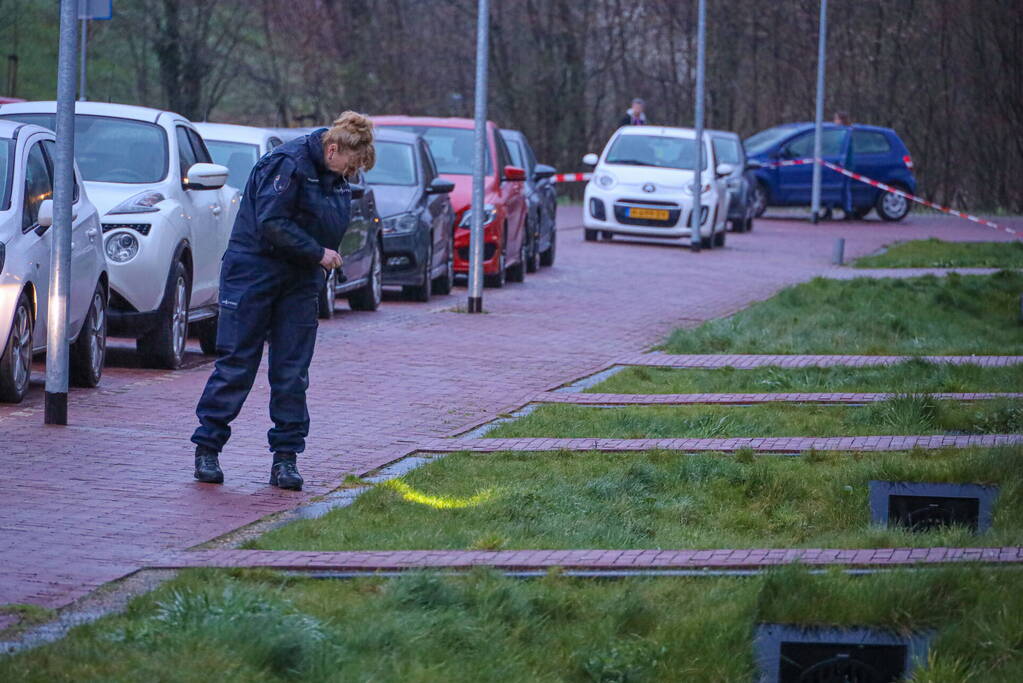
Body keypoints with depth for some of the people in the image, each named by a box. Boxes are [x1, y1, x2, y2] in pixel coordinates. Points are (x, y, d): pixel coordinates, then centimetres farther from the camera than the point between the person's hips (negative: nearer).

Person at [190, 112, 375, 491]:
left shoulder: (334, 177, 9)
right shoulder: (288, 164, -17)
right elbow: (271, 224, -22)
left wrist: (321, 263, 6)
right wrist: (318, 254, -18)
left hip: (299, 282, 7)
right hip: (254, 274, -7)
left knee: (292, 371, 3)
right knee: (236, 363, -4)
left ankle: (286, 458, 5)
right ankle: (207, 448, 4)